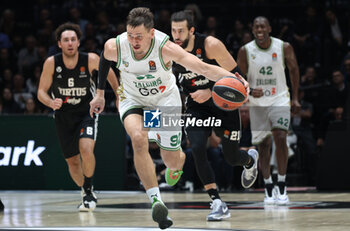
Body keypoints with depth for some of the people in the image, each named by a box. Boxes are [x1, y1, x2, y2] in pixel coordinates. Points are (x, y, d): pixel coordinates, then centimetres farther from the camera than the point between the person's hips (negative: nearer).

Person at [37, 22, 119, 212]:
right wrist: (51, 102, -29)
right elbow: (41, 92, -7)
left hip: (87, 113, -2)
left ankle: (89, 191, -5)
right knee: (72, 161, 11)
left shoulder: (91, 60, -18)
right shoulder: (51, 63, -16)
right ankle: (85, 193, 38)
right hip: (63, 116, 2)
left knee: (86, 149, -27)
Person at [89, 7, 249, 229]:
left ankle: (176, 166, 48)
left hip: (165, 99, 0)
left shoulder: (166, 48, -33)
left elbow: (204, 68, -41)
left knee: (173, 161, 6)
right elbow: (104, 59, 2)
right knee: (139, 139, -32)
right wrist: (100, 93, 10)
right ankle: (156, 201, -31)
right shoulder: (114, 47, -25)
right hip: (133, 100, 1)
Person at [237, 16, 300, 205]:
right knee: (263, 144, 4)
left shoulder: (284, 47, -8)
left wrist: (295, 98, 6)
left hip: (279, 99, -1)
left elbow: (294, 70, 6)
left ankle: (282, 187, -8)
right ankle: (268, 187, 15)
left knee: (280, 139, -16)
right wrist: (250, 91, -21)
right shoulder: (245, 51, -8)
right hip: (257, 102, 1)